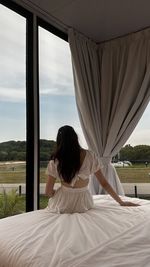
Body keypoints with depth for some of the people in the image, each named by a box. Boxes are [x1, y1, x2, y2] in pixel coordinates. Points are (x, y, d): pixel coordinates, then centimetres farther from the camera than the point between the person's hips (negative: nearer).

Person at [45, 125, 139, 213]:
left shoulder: (55, 160, -14)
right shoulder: (89, 156, -11)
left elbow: (48, 192, -8)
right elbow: (104, 183, -6)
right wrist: (121, 201, 4)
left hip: (62, 206, -1)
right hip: (83, 203, 2)